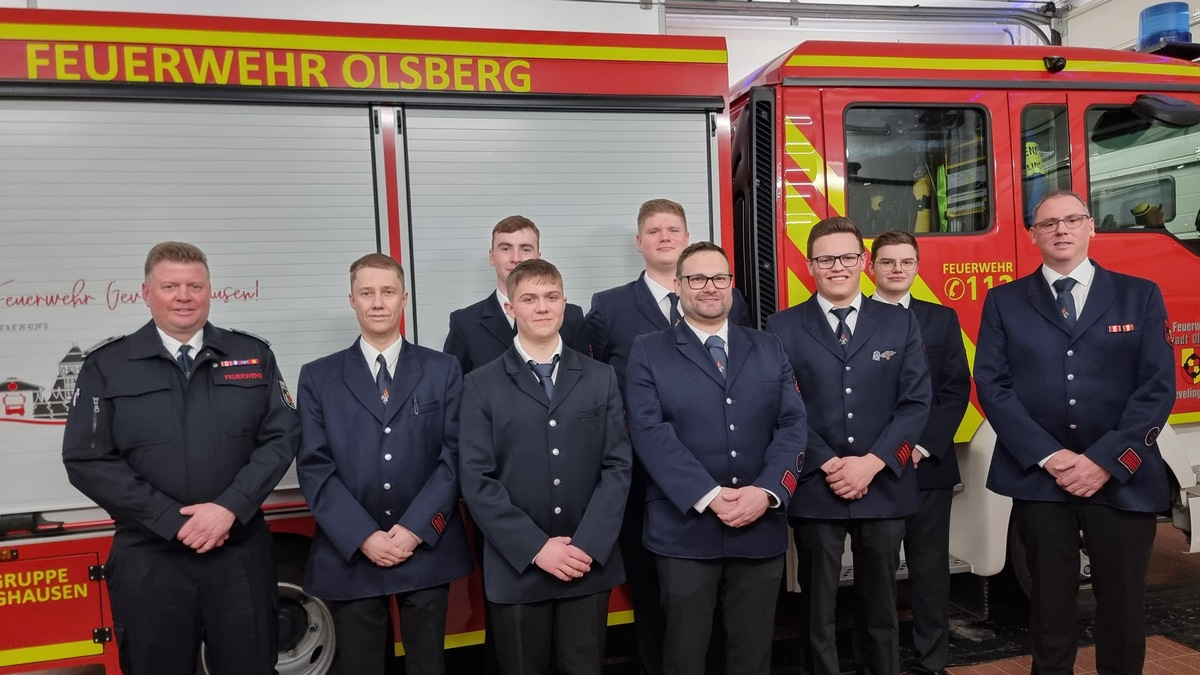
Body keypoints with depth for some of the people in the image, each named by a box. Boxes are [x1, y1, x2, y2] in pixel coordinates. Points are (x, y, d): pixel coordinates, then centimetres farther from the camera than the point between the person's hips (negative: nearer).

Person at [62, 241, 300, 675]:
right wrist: (174, 521, -11)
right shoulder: (106, 366, 2)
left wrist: (229, 508, -13)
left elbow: (282, 437, 0)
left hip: (241, 553, 1)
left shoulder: (253, 355, 5)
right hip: (148, 560, 0)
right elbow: (86, 459, -4)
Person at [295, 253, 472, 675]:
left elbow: (454, 457, -2)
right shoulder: (318, 377, 4)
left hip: (428, 550, 0)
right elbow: (314, 468, -3)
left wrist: (415, 528, -12)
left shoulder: (443, 370, 4)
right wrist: (363, 537, -12)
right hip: (350, 555, 0)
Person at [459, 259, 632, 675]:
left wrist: (587, 545, -10)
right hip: (516, 567, -1)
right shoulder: (481, 385, 0)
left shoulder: (600, 379, 7)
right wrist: (536, 548, -13)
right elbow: (477, 480, -6)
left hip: (590, 564, 2)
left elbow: (618, 466, 0)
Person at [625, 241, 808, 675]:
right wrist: (708, 496, -18)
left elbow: (793, 424, 2)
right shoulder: (648, 352, 0)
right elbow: (650, 432, -10)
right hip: (685, 530, -2)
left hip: (762, 527, 3)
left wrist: (766, 490, -14)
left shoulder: (769, 350, 10)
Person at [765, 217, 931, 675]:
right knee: (817, 611, 10)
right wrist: (829, 465, -13)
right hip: (815, 490, -1)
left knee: (880, 607, 15)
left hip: (884, 488, 2)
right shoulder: (783, 328, 1)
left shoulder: (900, 323, 6)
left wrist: (872, 463, -11)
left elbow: (916, 402, 0)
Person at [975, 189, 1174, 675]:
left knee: (1123, 605, 10)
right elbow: (992, 385, -3)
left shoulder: (1140, 296, 6)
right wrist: (1048, 456, -12)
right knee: (1051, 604, 10)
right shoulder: (1004, 301, 5)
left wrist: (1107, 460, -12)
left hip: (1123, 480, 1)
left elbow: (1158, 386, -2)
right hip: (1039, 477, 0)